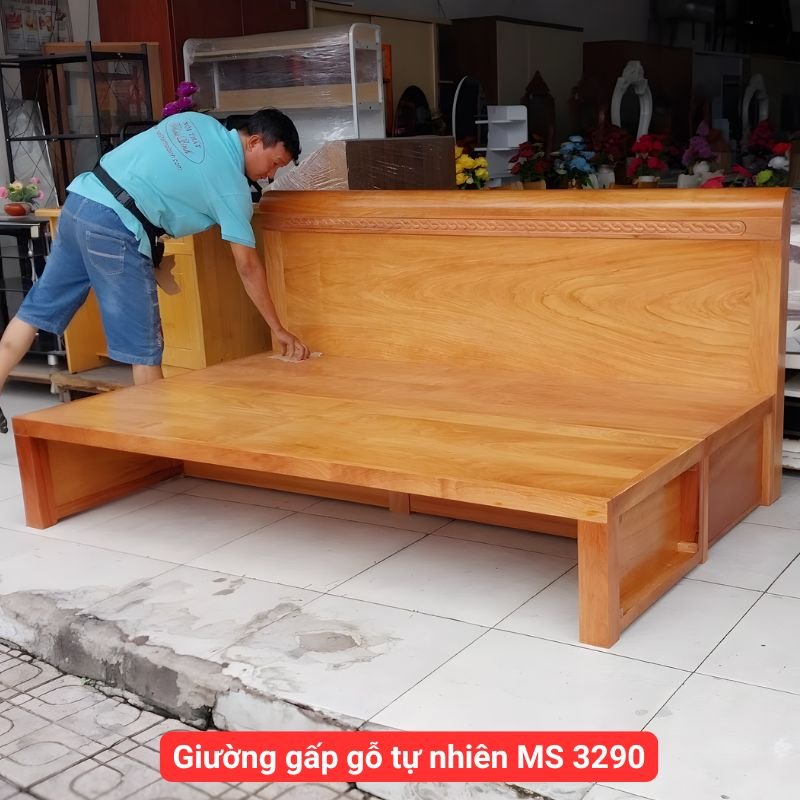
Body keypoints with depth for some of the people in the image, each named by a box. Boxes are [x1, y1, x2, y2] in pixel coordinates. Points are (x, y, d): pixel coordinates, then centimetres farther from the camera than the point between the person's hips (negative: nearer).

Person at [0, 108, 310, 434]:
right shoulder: (232, 185, -5)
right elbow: (247, 265, -3)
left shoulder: (197, 121, 14)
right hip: (114, 228, -8)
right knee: (144, 344, 2)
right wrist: (277, 329, 4)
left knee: (38, 308, 14)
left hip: (79, 200, 8)